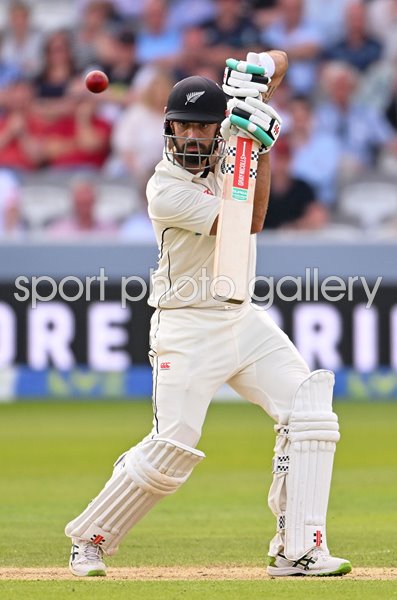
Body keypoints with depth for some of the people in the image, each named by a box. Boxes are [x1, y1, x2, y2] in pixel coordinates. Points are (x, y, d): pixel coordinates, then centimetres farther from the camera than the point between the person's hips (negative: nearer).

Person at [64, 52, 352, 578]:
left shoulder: (227, 145, 2)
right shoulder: (166, 189, -16)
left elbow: (277, 61, 3)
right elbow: (249, 223, -22)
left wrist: (253, 75, -18)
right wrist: (262, 150, -25)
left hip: (243, 319, 6)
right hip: (187, 327, -6)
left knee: (309, 412, -10)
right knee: (171, 449, -10)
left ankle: (297, 550, -10)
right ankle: (91, 539, 11)